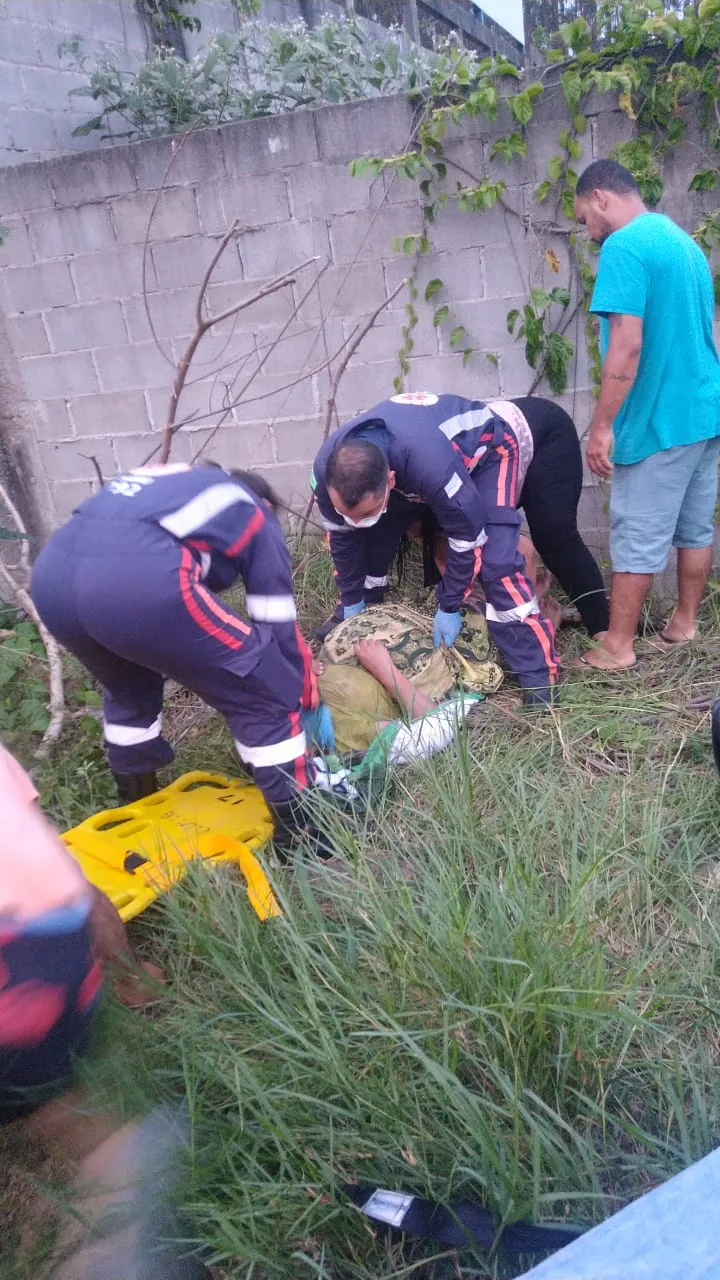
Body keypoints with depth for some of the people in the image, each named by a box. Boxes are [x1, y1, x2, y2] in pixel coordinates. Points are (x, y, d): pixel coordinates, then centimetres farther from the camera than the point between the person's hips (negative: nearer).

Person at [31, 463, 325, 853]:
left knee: (128, 689, 36)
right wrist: (309, 700, 37)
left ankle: (135, 809, 50)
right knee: (266, 697, 10)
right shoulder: (256, 515, 25)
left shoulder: (173, 483, 40)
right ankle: (302, 834, 18)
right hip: (137, 581, -7)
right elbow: (277, 626, 23)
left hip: (52, 573, 8)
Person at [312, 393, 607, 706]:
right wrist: (352, 601, 1)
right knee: (375, 535, -1)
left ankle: (538, 674, -11)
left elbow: (468, 537, -30)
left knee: (495, 560, -18)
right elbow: (342, 536, -9)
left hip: (490, 448, -5)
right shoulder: (327, 467, -30)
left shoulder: (430, 462, -48)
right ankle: (349, 623, 22)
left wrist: (449, 607, -18)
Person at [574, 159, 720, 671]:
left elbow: (628, 346, -22)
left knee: (636, 540, -2)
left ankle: (619, 646, 7)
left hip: (659, 420, -9)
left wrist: (601, 427, -18)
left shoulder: (623, 247, -13)